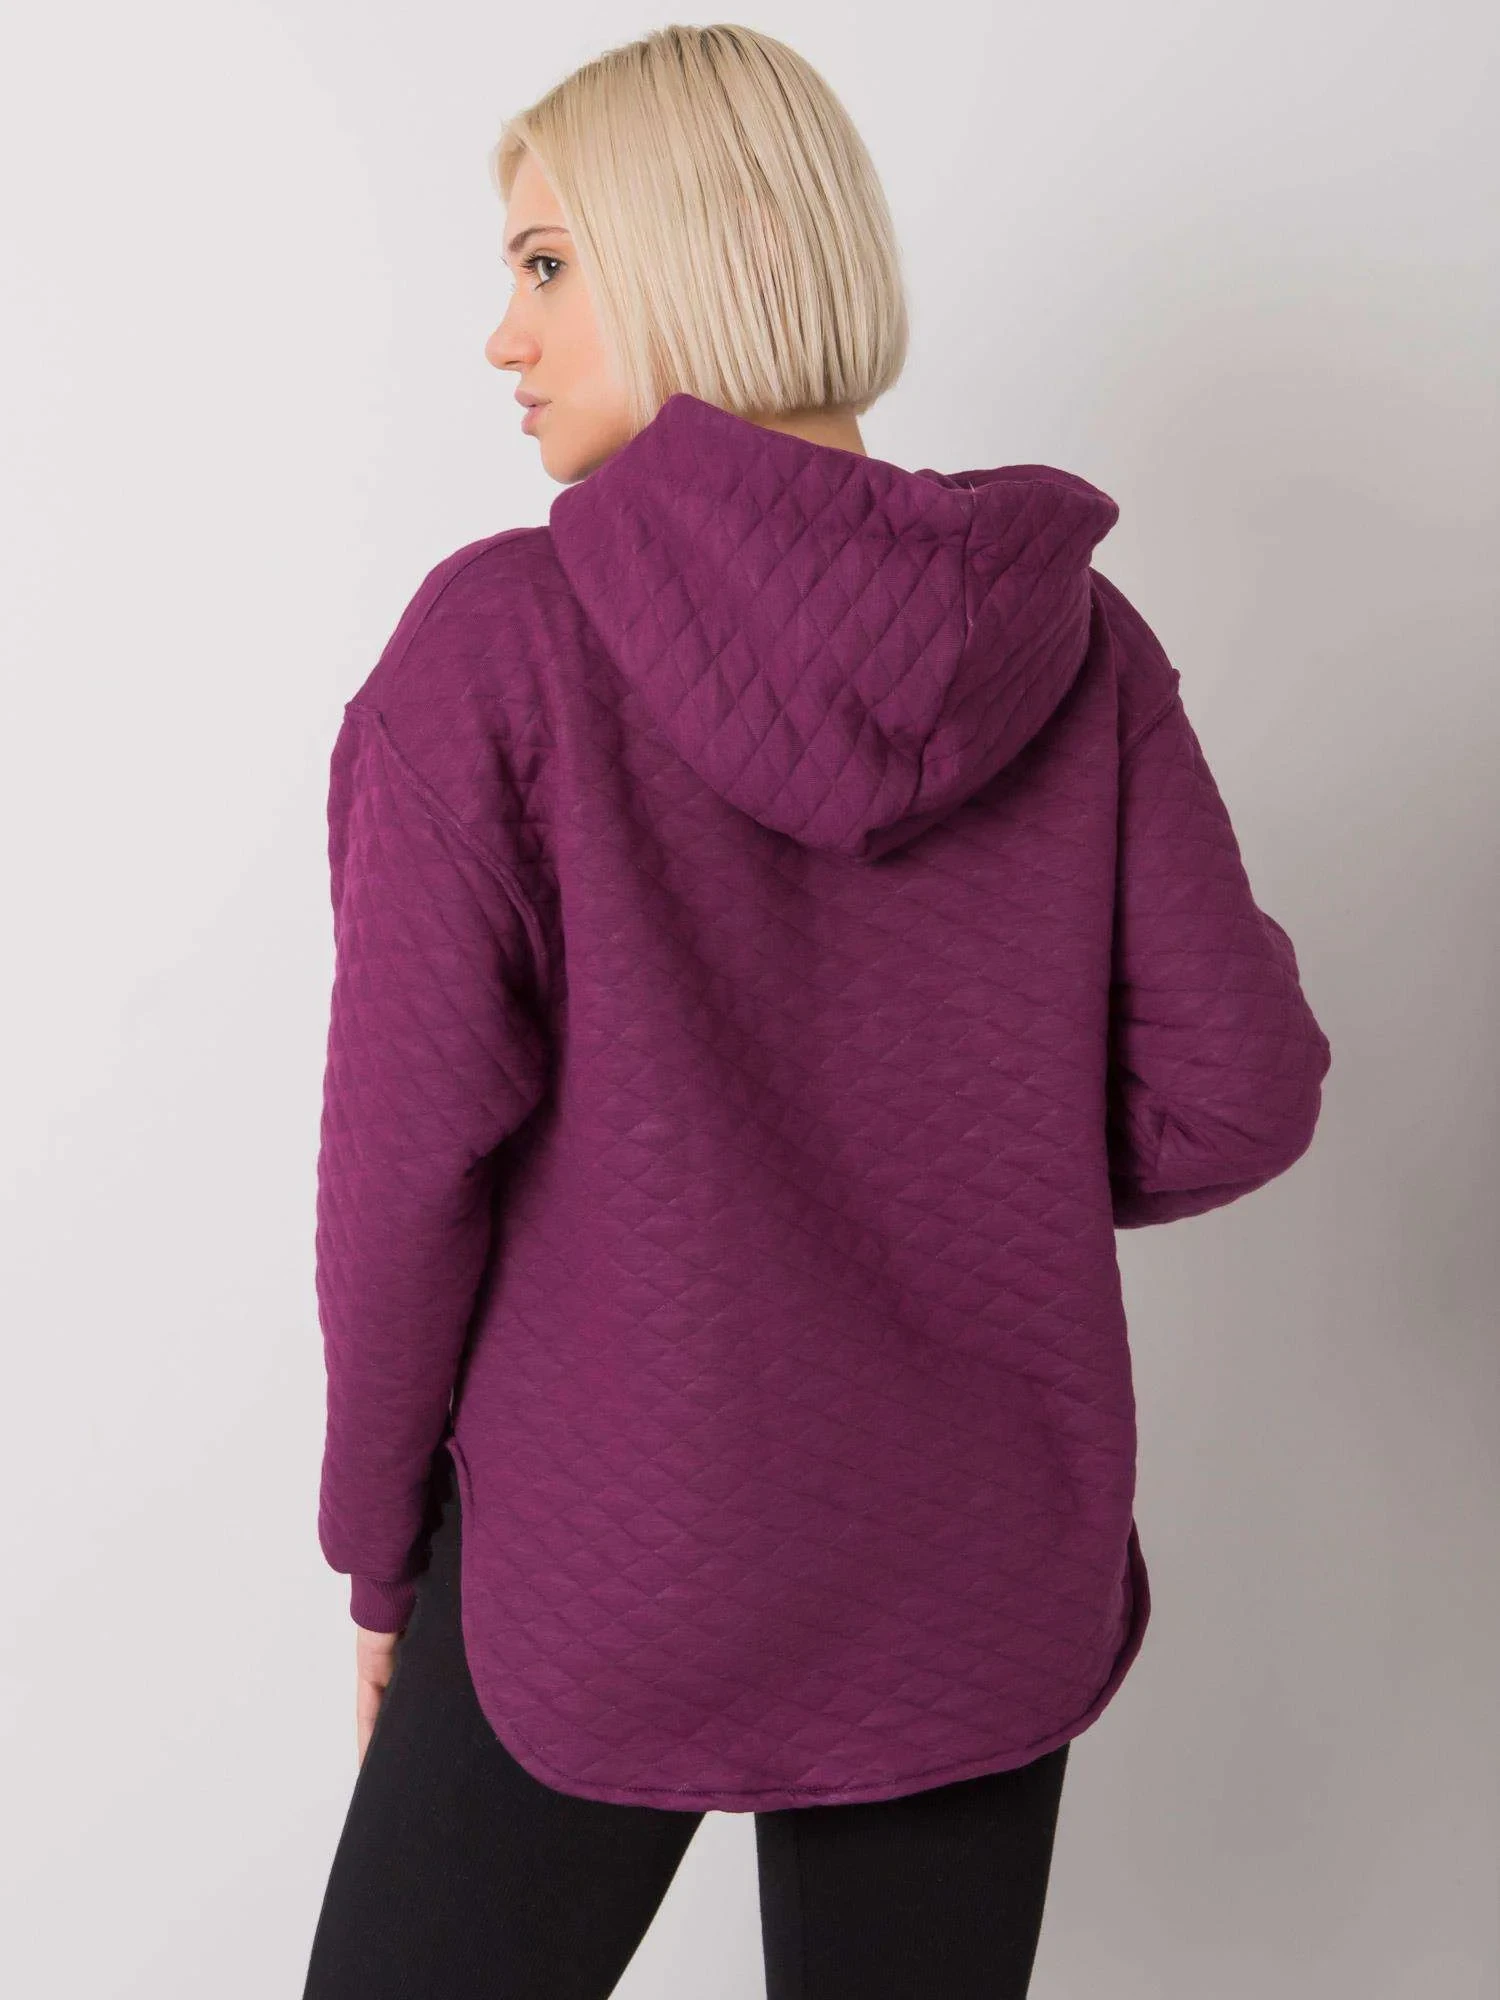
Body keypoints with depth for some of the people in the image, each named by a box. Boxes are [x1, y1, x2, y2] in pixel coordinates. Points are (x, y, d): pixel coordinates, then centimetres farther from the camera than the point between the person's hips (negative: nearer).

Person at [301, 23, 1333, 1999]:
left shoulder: (501, 642, -14)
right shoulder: (1075, 640, -4)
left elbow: (415, 1155, -15)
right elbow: (1239, 1092, -4)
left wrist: (380, 1550, 0)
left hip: (596, 1570, -3)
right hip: (981, 1587, 4)